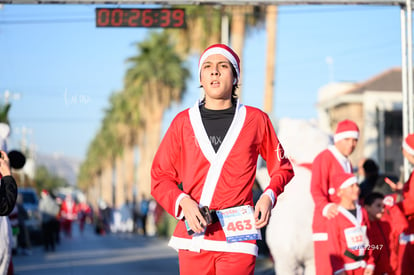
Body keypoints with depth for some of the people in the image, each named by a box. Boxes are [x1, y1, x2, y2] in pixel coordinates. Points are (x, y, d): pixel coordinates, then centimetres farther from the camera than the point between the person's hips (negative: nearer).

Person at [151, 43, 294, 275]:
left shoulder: (256, 120, 6)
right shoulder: (183, 122, 9)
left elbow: (282, 167, 16)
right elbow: (160, 177, 9)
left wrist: (269, 196, -2)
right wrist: (183, 202, -9)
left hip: (237, 236, -2)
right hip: (193, 234, 2)